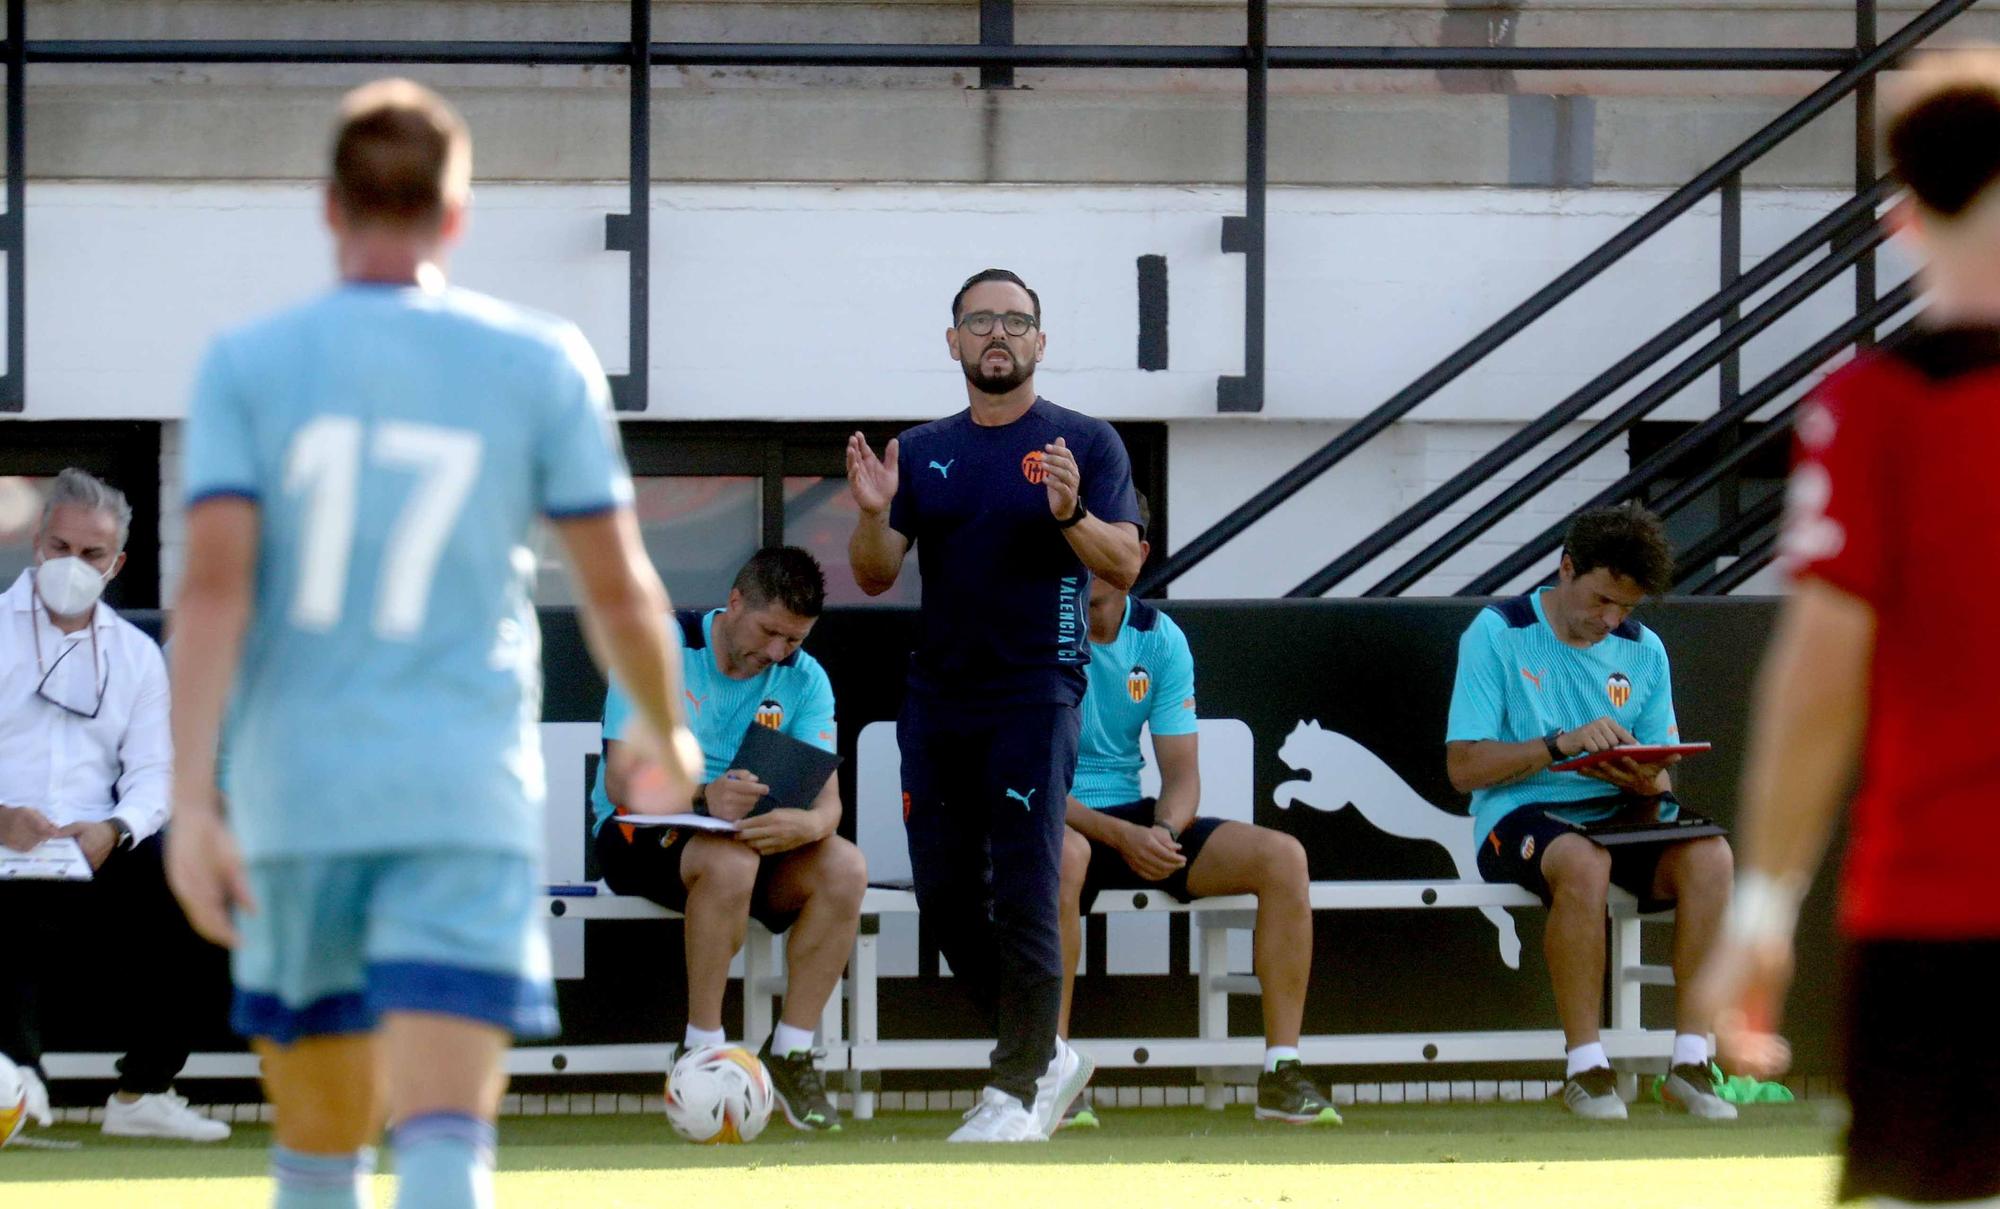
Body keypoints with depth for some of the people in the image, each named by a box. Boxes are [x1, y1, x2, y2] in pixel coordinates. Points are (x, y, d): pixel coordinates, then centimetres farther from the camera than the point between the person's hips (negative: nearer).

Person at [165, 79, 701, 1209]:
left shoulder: (248, 363, 2)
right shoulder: (542, 363, 2)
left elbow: (214, 584, -9)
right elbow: (619, 588, 5)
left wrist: (192, 804, -13)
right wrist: (668, 735, 23)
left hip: (294, 803, 2)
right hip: (469, 804, -2)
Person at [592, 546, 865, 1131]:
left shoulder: (804, 680, 3)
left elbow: (828, 795, -7)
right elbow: (621, 779, -18)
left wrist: (810, 823, -33)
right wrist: (704, 796, -38)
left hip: (757, 840, 5)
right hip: (638, 837, -5)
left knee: (845, 868, -25)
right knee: (730, 858, -38)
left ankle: (791, 1050, -18)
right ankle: (701, 1050, -29)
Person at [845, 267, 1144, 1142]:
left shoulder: (1085, 445, 1)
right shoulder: (922, 453, 12)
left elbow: (1124, 566, -7)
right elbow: (875, 578, 9)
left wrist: (1070, 514, -26)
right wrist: (874, 514, -12)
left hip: (1033, 700, -5)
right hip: (937, 700, 5)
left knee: (1022, 899, -9)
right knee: (945, 899, 7)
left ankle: (1020, 1092, -3)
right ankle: (1045, 1054, 22)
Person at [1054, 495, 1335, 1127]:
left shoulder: (1160, 639, 5)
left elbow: (1181, 771, 3)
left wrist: (1163, 831, -21)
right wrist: (1118, 836, -28)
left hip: (1135, 817, 5)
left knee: (1282, 857, -13)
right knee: (1066, 856, -42)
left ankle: (1282, 1071, -12)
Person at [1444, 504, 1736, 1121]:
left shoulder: (1643, 651, 12)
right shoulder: (1497, 635, -2)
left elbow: (1660, 780, 12)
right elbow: (1463, 767, -8)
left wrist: (1645, 783, -13)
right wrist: (1563, 744, -20)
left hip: (1616, 815, 5)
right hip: (1520, 814, -5)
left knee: (1709, 856, -27)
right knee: (1584, 862, -39)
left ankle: (1690, 1062, -25)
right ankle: (1585, 1066, -31)